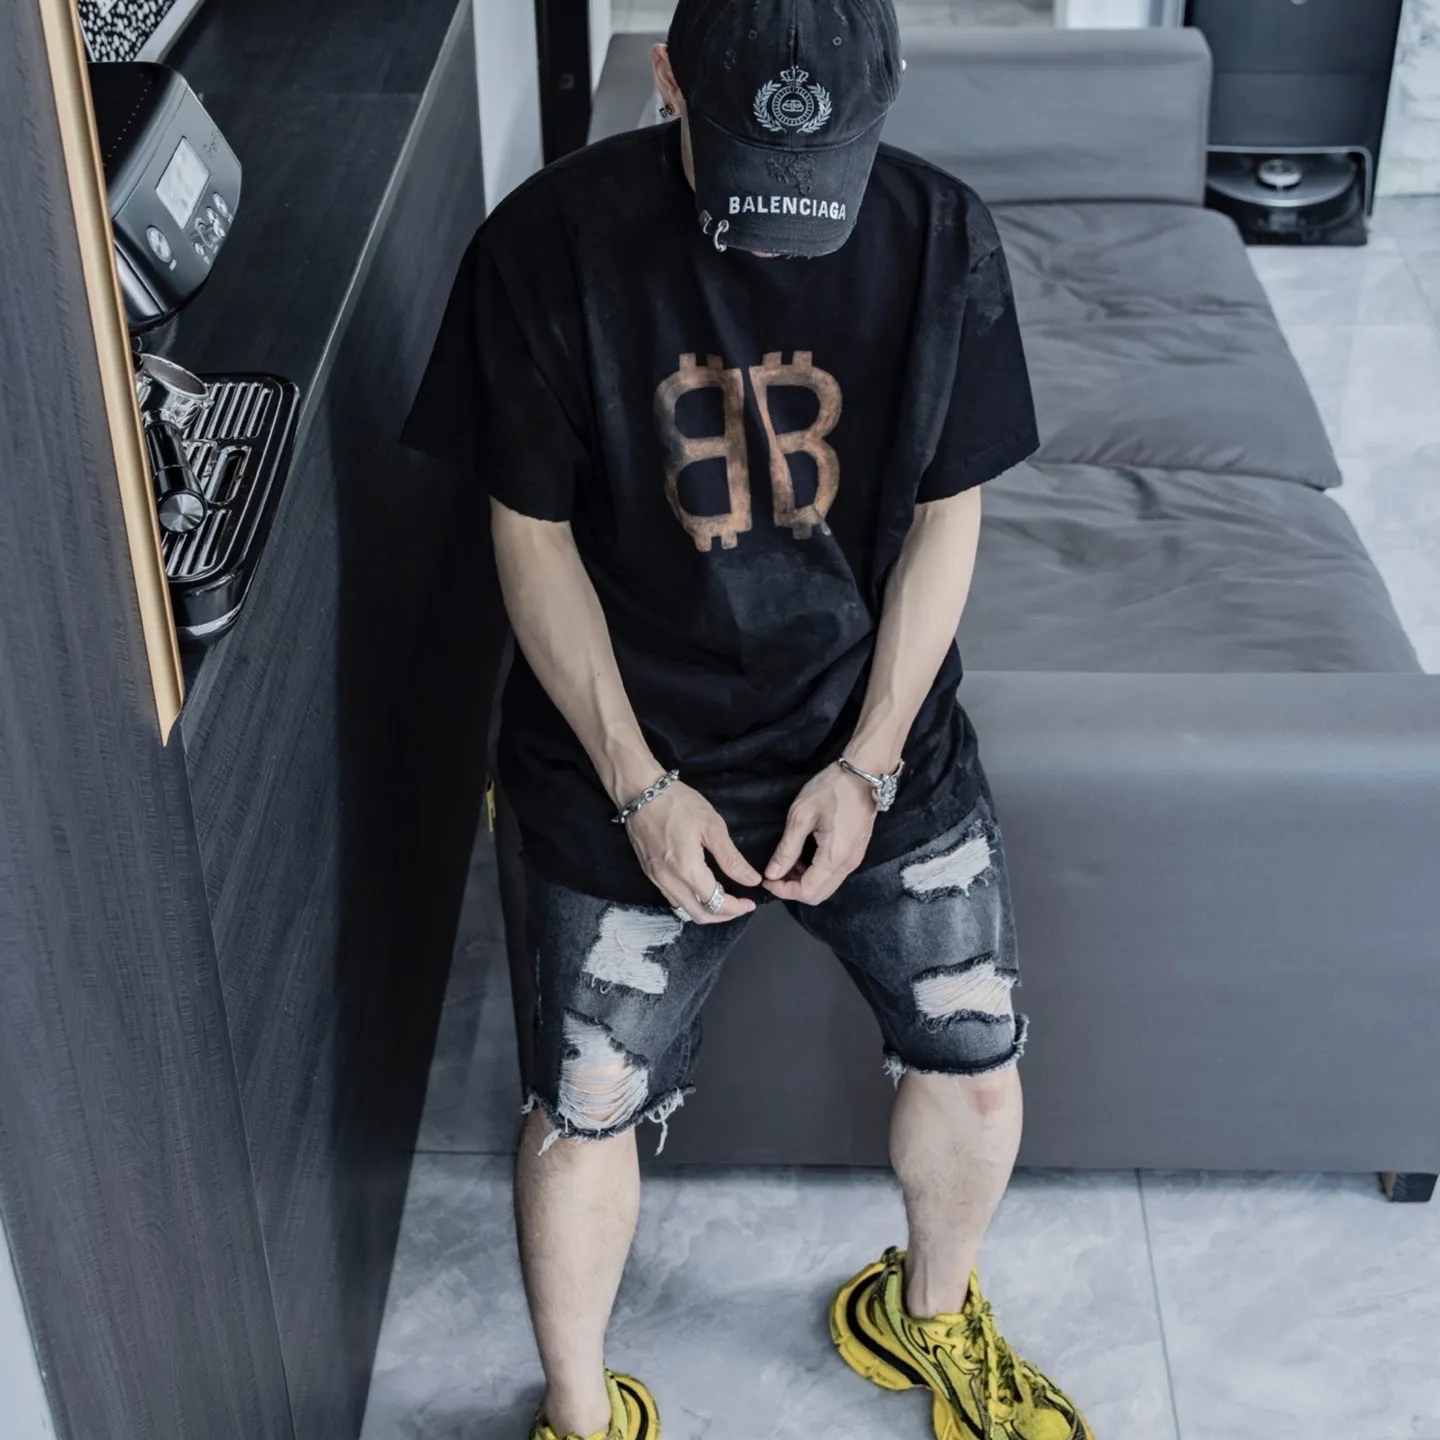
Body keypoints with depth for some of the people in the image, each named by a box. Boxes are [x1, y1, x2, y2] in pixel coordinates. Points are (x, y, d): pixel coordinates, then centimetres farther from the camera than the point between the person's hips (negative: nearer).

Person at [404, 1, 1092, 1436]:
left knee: (975, 1068, 8)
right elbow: (534, 536, -10)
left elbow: (945, 513, -3)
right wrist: (641, 787, -13)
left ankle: (926, 1314, 40)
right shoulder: (551, 244, -17)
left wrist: (865, 766, -10)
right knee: (586, 1107, 5)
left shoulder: (940, 236, -11)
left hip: (877, 730, 2)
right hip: (628, 756, -2)